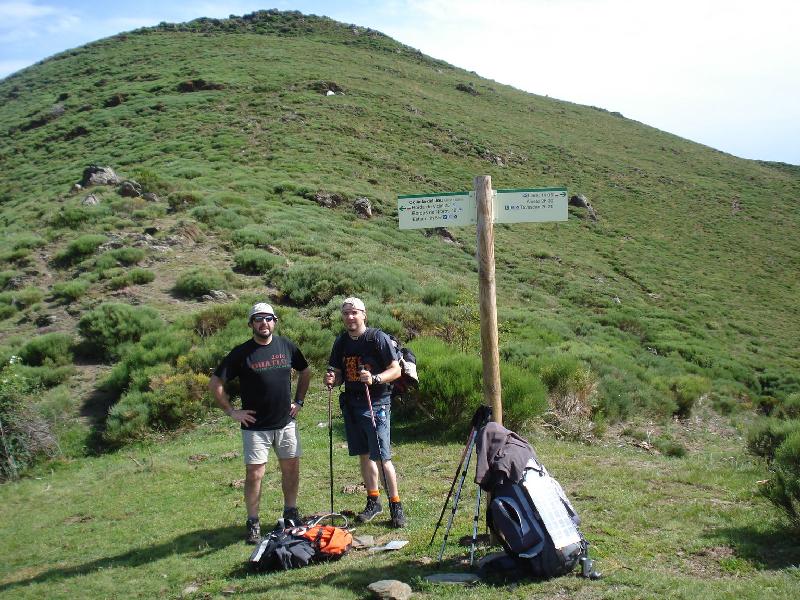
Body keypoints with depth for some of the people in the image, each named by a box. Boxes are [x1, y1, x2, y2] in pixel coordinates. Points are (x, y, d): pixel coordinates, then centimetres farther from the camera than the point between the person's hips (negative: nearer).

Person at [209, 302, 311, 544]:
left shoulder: (286, 346, 2)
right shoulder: (241, 353, -8)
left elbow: (305, 372, 18)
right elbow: (215, 384, -5)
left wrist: (299, 401, 10)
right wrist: (231, 411, -7)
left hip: (286, 423, 3)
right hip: (255, 426, -3)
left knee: (291, 469, 9)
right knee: (254, 474, -3)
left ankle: (291, 514, 25)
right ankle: (253, 524, 10)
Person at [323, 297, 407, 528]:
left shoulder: (378, 338, -8)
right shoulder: (341, 342, 10)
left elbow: (396, 370, -9)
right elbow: (339, 374, 18)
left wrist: (374, 379, -25)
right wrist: (331, 380, -5)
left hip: (376, 404, -6)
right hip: (351, 404, 6)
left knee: (382, 457, -8)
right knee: (364, 455, 12)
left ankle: (395, 506, 3)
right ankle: (373, 501, 24)